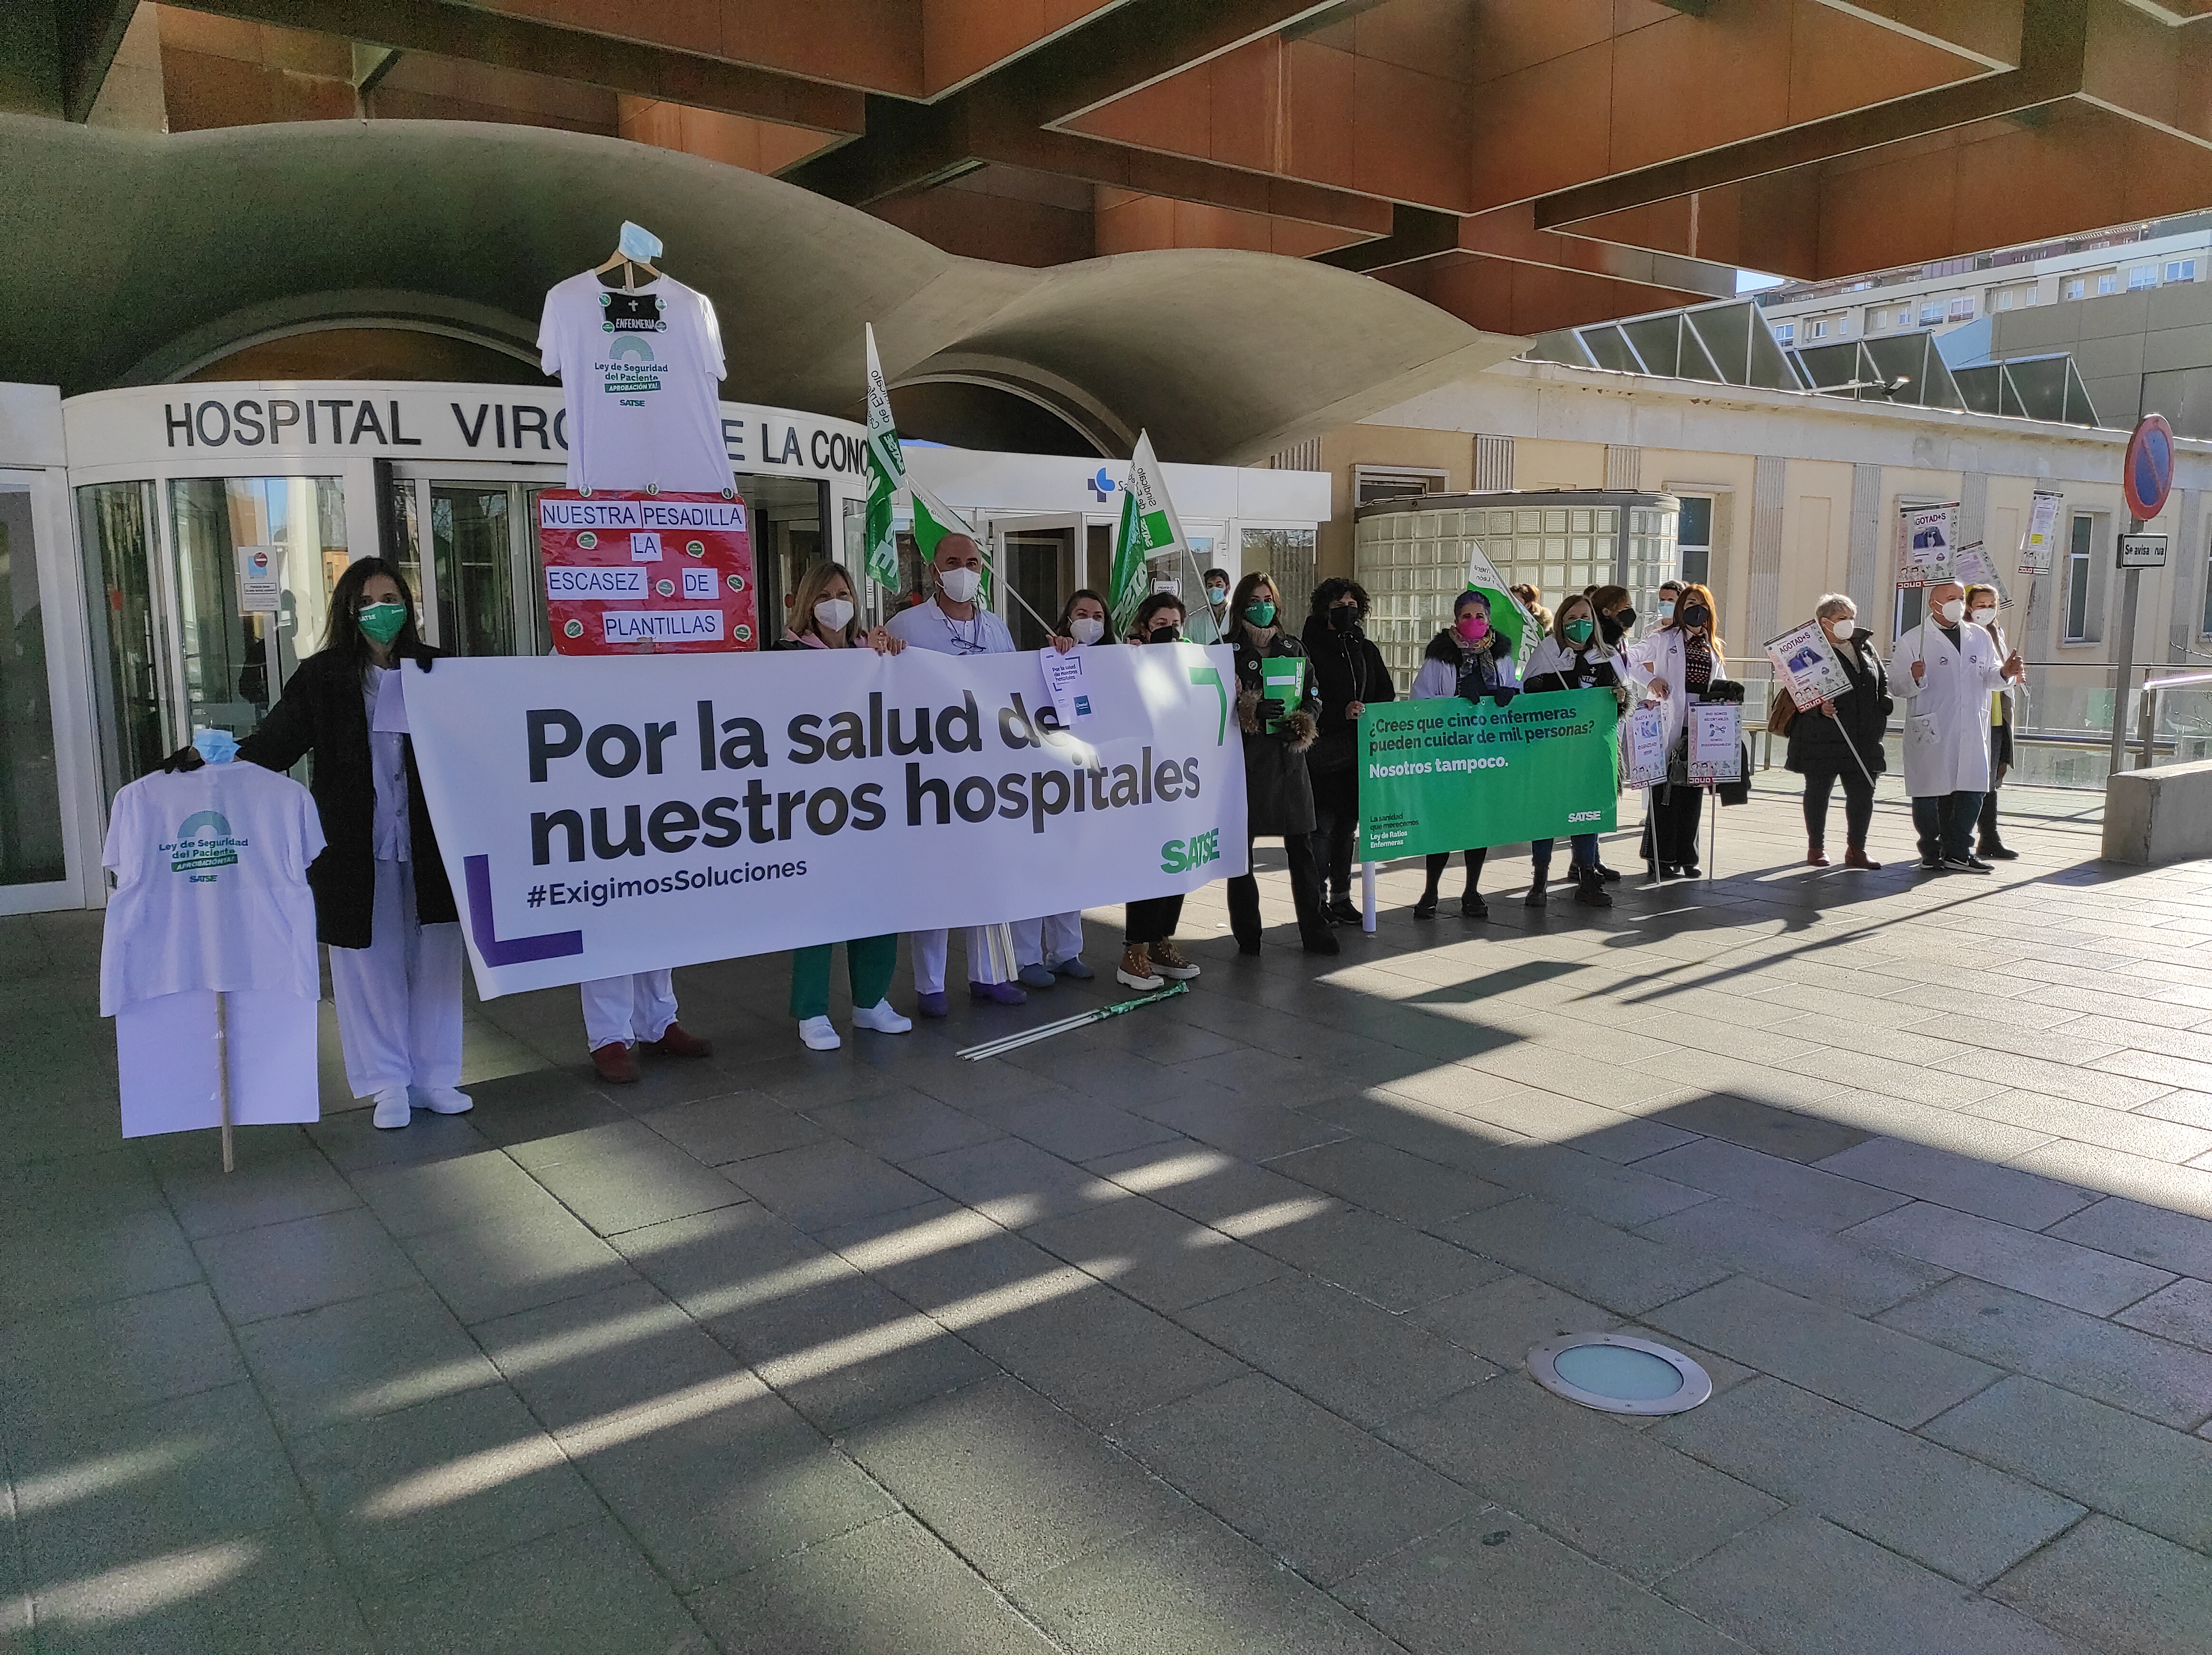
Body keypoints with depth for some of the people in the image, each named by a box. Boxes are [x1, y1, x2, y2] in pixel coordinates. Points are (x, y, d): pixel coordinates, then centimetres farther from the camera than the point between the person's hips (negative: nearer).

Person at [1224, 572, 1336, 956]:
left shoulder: (1294, 649, 14)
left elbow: (1314, 698, 14)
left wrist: (1300, 723, -7)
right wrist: (1253, 712, -19)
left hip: (1288, 757, 3)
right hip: (1245, 759, -3)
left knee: (1302, 848, 3)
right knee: (1241, 849, 1)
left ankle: (1315, 932, 11)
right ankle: (1247, 936, 10)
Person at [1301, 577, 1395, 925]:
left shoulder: (1366, 649, 15)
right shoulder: (1309, 648, -5)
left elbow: (1387, 694, 16)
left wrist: (1369, 711, -3)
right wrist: (1341, 713, -23)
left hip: (1358, 750, 6)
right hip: (1324, 751, -6)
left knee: (1347, 824, 12)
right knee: (1324, 824, -6)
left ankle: (1342, 897, 21)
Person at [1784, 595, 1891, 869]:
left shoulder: (1865, 646, 14)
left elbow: (1883, 679, 24)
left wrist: (1885, 702, 7)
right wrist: (1820, 708, -27)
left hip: (1863, 740, 5)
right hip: (1822, 738, -5)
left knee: (1863, 793, 3)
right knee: (1818, 792, 5)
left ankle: (1856, 849, 13)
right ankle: (1816, 848, 18)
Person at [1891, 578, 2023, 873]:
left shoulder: (1980, 636, 14)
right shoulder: (1912, 641, -1)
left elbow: (1989, 678, 18)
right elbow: (1896, 684, -5)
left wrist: (2004, 672, -4)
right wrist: (1914, 677, -26)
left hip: (1972, 732, 4)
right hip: (1931, 733, -4)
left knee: (1971, 791, 4)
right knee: (1930, 793, 2)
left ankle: (1955, 852, 15)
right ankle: (1932, 853, 15)